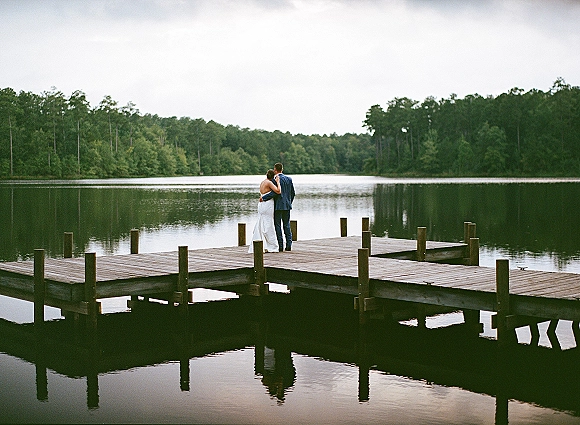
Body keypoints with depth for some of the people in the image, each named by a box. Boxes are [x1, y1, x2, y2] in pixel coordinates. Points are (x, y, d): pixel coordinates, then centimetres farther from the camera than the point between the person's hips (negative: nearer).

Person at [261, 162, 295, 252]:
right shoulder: (289, 179, 7)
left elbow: (274, 192, -21)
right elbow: (293, 193, 10)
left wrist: (263, 197, -11)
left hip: (278, 206, -6)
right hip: (287, 206, 6)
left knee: (278, 225, 0)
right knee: (287, 225, 11)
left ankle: (280, 246, -1)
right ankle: (289, 245, 9)